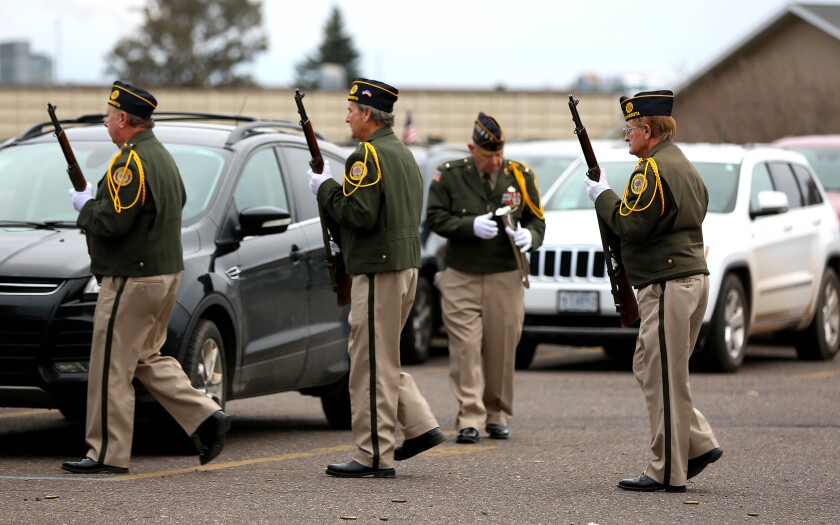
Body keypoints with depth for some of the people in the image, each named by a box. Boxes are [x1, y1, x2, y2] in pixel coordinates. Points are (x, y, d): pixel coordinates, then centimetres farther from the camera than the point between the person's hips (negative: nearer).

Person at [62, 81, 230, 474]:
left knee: (111, 367, -3)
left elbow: (112, 223, -25)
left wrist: (86, 206, -4)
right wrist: (95, 202, 17)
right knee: (148, 358, 17)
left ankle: (108, 453, 1)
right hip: (166, 274, 10)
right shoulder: (162, 157, 14)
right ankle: (206, 419, 8)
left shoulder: (131, 163, -18)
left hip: (131, 280, -10)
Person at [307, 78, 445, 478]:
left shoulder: (369, 156, -14)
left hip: (378, 270, -10)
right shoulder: (402, 153, 17)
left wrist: (325, 188, -8)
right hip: (406, 264, 10)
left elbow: (360, 214, -22)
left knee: (371, 362, -6)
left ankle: (374, 456, -4)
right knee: (380, 358, 18)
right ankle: (420, 426, 11)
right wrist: (344, 241, 19)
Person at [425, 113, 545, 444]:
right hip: (461, 277, -1)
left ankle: (497, 415, 16)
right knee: (465, 348, -9)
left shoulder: (520, 177, 6)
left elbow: (536, 219, 12)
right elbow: (435, 218, -2)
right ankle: (469, 419, -9)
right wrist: (471, 226, -16)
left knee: (502, 350, 3)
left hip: (505, 277, 1)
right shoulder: (449, 176, 0)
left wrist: (529, 236, -12)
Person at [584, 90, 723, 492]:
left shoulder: (653, 169, -13)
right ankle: (699, 444, 12)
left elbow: (631, 225, -18)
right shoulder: (684, 167, 19)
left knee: (663, 379, -6)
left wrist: (603, 197, -2)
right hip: (692, 278, 10)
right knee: (649, 369, 17)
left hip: (667, 285, -10)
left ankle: (667, 472, -3)